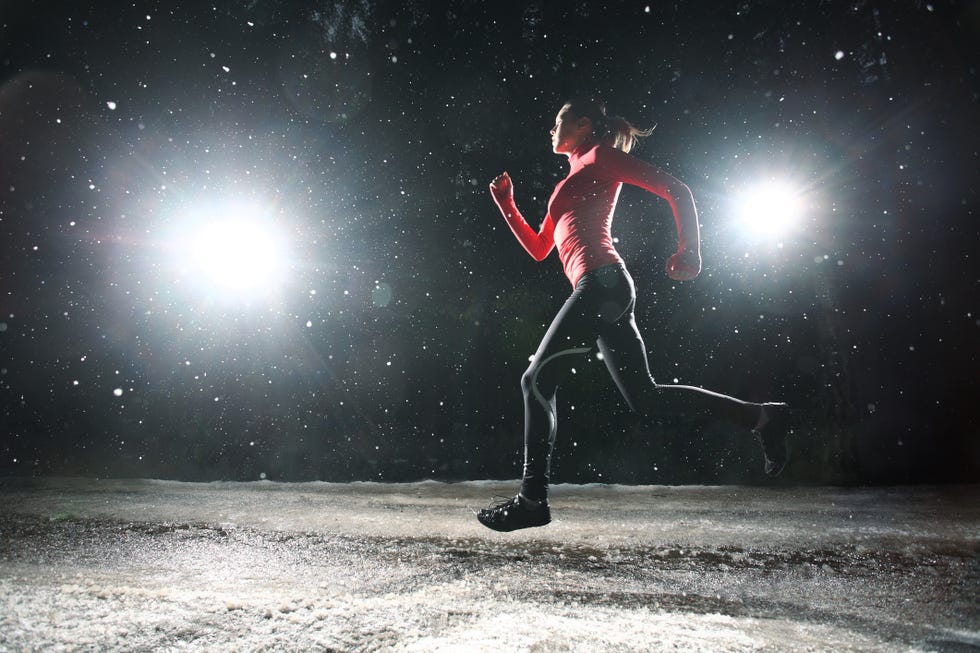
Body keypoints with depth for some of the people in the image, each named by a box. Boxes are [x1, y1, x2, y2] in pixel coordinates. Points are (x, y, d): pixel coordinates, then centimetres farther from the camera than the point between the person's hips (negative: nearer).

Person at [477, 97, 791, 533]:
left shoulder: (600, 156, 6)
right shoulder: (572, 182, 31)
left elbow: (675, 190, -2)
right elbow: (539, 249, 30)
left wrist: (689, 251, -14)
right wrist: (505, 203, 24)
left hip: (600, 282, -9)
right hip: (606, 289, 9)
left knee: (538, 379, -8)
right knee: (644, 397, 5)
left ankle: (532, 499, -5)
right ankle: (759, 417, 7)